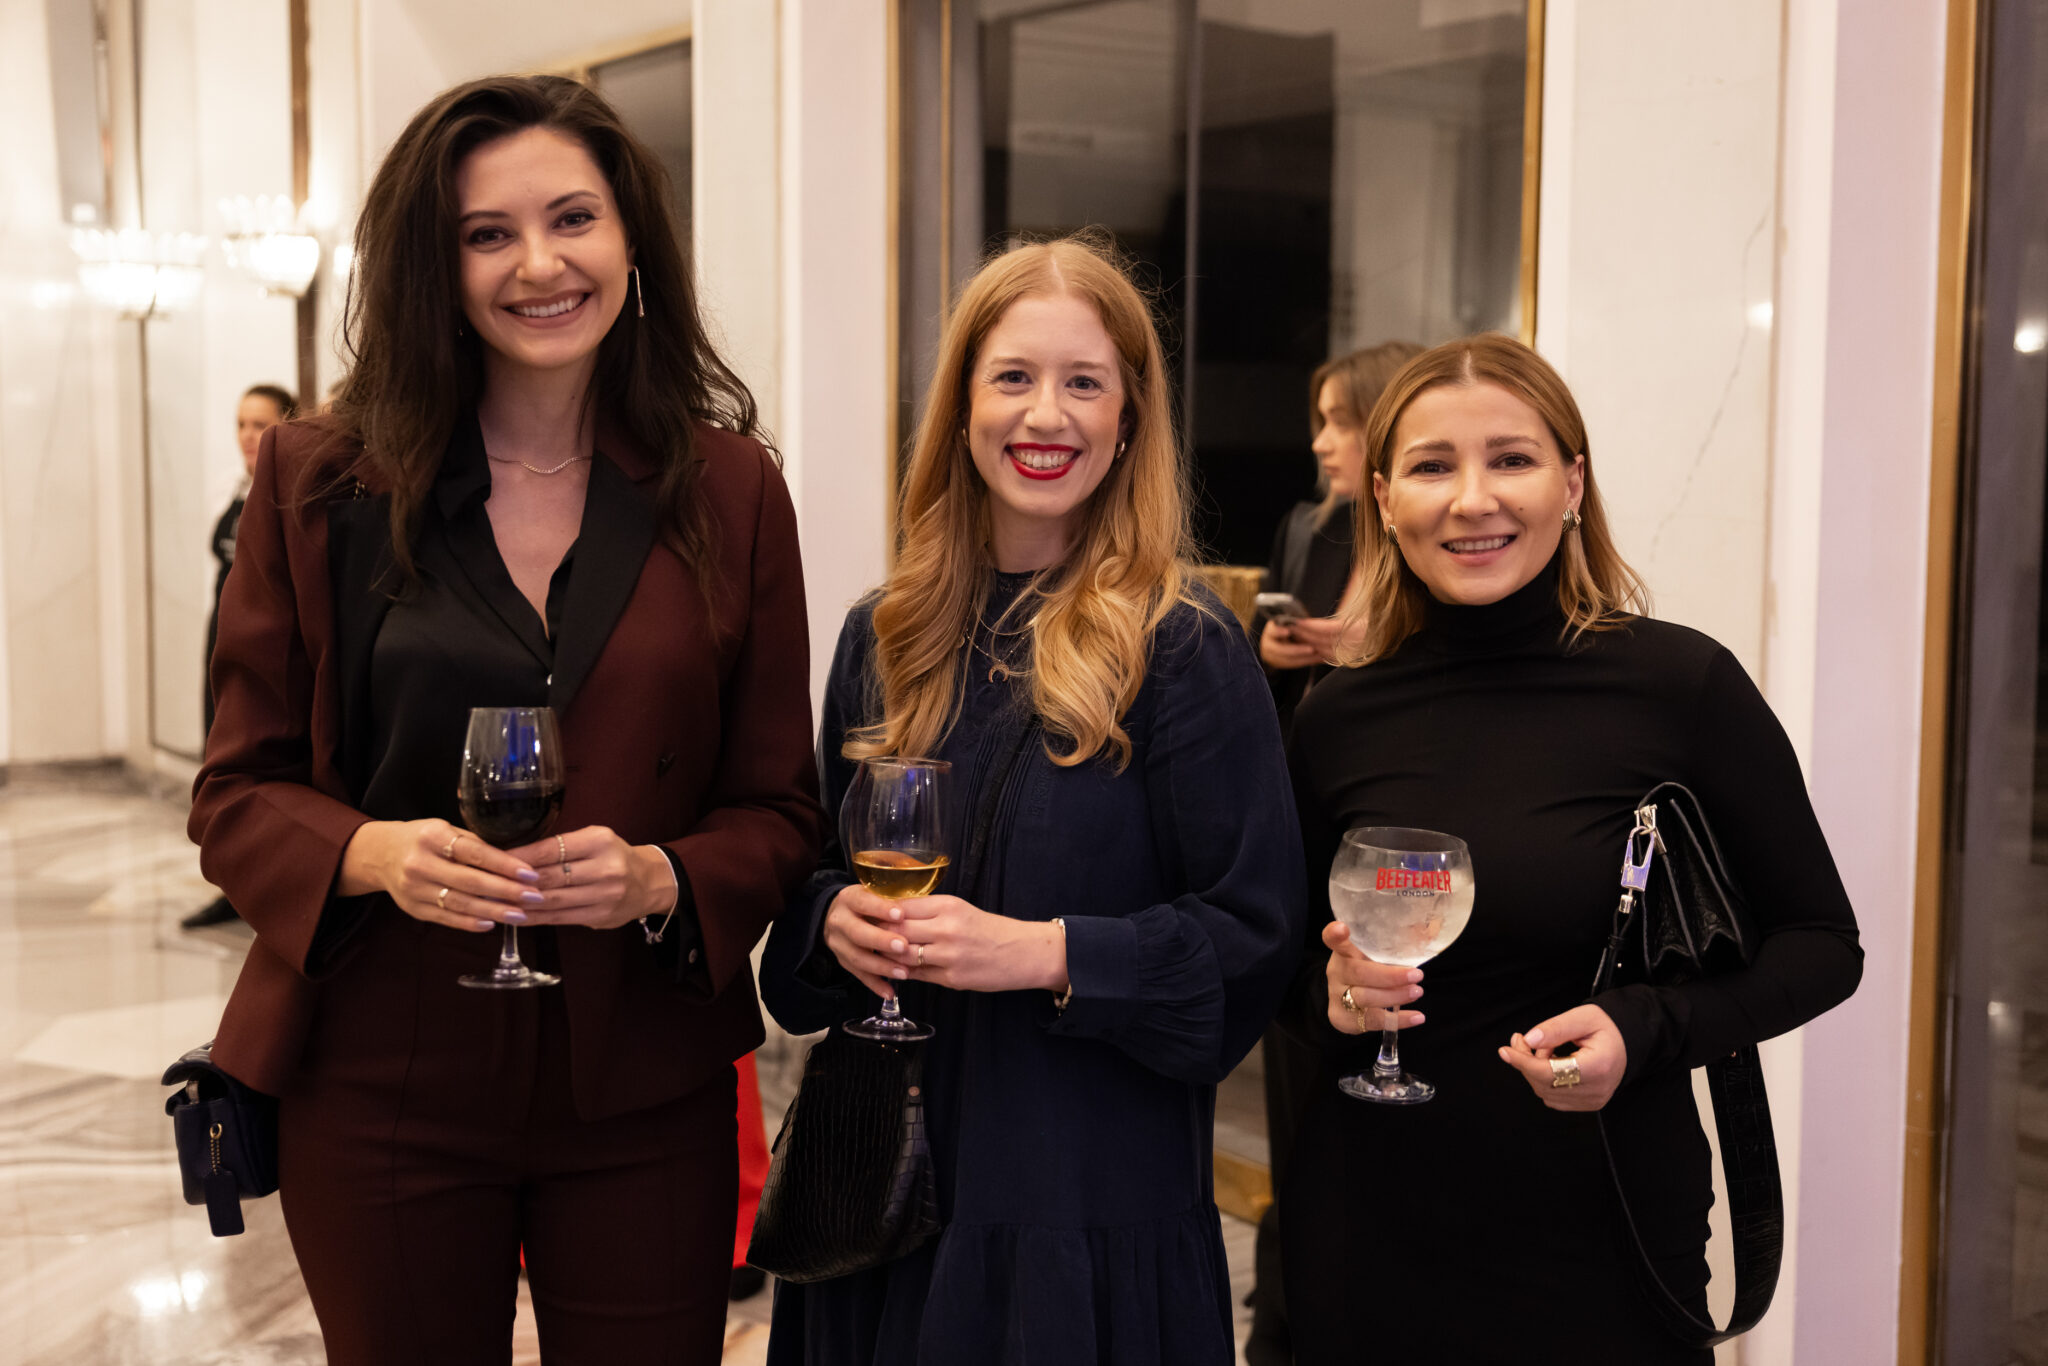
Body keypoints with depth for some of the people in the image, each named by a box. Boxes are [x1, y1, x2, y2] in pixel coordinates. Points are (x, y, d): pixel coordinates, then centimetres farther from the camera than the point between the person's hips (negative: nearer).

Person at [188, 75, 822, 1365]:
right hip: (380, 1097, 0)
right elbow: (238, 793, 2)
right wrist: (375, 853, -19)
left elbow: (780, 810, 2)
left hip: (645, 1100, 1)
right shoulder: (320, 483, 0)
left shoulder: (731, 492, 0)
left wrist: (658, 880, -18)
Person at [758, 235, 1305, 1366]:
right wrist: (834, 919, -6)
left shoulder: (1186, 653, -9)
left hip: (1094, 1190, -4)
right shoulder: (882, 639, 6)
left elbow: (1253, 940, -11)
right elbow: (818, 872, 16)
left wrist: (1046, 953, -20)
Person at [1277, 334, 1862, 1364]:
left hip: (1601, 1241, -2)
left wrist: (1646, 1027, -18)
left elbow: (1822, 943, -3)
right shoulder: (1338, 718, -2)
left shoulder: (1680, 686, -11)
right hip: (1369, 1235, 3)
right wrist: (1332, 993, -11)